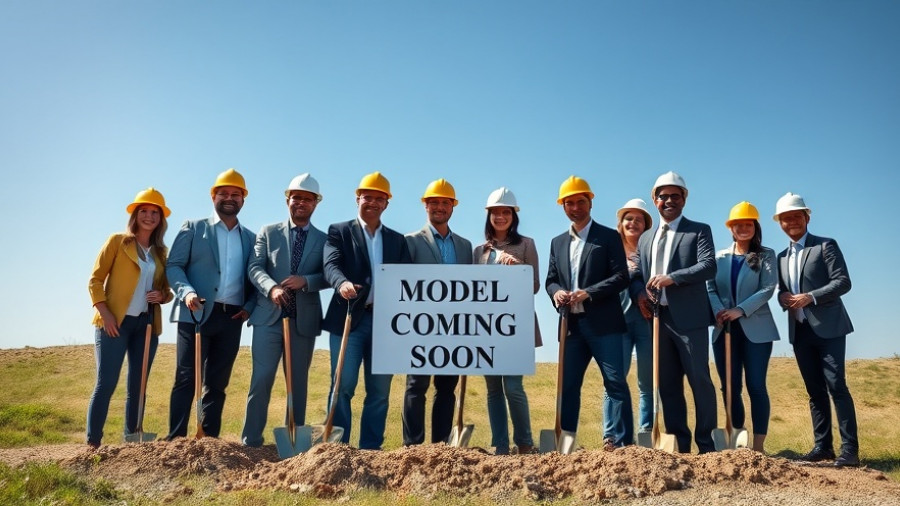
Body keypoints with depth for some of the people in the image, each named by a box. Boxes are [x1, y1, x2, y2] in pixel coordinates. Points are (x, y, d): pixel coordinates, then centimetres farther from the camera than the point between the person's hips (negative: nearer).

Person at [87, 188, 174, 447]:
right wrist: (104, 313, -13)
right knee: (106, 383, -7)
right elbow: (95, 279, -3)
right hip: (115, 322, -4)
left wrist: (162, 296, -6)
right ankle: (92, 443, -1)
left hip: (147, 324, 4)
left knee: (137, 386, 7)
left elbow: (167, 288, 18)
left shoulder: (161, 252, 12)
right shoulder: (118, 241, 1)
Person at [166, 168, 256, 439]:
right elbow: (173, 265, 1)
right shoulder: (193, 228, 8)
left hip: (231, 319, 3)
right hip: (197, 314, -3)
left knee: (217, 383, 7)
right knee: (186, 379, -5)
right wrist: (187, 292, -16)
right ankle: (175, 439, -3)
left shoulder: (250, 238, 15)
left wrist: (250, 306, -2)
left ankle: (210, 439, 11)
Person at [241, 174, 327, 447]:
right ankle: (251, 440, 5)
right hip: (269, 317, -1)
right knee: (261, 378, -4)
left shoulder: (323, 240, 9)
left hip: (304, 320, 1)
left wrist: (306, 281, -19)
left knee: (298, 382, 9)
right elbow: (255, 268, -2)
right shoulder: (268, 232, 8)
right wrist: (272, 287, -22)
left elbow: (328, 277, 0)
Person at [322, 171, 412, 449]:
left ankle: (371, 447, 13)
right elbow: (331, 265, -10)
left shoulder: (397, 239, 17)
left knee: (380, 391, 5)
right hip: (349, 319, -3)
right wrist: (343, 282, -33)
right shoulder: (339, 231, 7)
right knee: (343, 387, -5)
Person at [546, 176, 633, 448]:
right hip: (572, 324, 5)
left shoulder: (609, 237, 2)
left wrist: (589, 293, -18)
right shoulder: (558, 242, 18)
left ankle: (623, 443, 0)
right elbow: (551, 279, 17)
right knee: (568, 384, 8)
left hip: (603, 324, -5)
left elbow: (621, 277, -7)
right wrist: (556, 292, -6)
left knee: (615, 382, -4)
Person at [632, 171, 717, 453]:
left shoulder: (699, 231, 4)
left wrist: (672, 277, -21)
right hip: (658, 318, 6)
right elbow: (638, 275, 18)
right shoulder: (645, 238, 20)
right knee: (668, 384, 8)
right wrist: (640, 292, -4)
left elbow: (709, 266, -12)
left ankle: (706, 444, 8)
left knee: (699, 380, -2)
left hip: (689, 318, -5)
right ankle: (678, 444, 16)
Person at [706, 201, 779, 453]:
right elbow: (709, 288, 2)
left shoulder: (766, 255, 4)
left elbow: (768, 288, -8)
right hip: (725, 330, 3)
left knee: (756, 386, -4)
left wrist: (741, 310, -20)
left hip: (756, 329, -3)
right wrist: (718, 311, -17)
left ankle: (758, 446, 1)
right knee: (729, 387, 5)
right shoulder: (719, 257, 12)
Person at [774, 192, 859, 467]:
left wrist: (811, 297, -19)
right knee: (815, 391, 9)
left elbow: (843, 281, -10)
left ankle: (849, 448, -5)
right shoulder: (782, 257, 17)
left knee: (836, 386, -9)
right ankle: (823, 445, 13)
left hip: (827, 328, -6)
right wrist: (783, 298, -4)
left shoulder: (826, 246, -1)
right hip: (800, 331, 6)